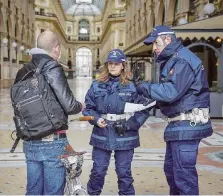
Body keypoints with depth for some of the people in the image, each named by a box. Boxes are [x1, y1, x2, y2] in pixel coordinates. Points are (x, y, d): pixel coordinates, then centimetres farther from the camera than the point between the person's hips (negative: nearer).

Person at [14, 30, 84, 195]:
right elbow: (68, 105, -17)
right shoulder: (53, 69, -13)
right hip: (53, 142, -6)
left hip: (30, 142, 7)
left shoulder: (23, 72, 7)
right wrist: (80, 106, 4)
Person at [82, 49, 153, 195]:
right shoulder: (97, 86, 4)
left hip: (124, 137, -1)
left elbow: (144, 109, -2)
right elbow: (88, 107, 8)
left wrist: (129, 125, -12)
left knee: (124, 172, 9)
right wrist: (96, 119, -10)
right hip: (101, 136, 2)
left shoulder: (132, 87, -2)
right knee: (98, 171, 9)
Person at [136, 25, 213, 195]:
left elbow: (171, 92, -25)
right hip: (178, 124, 11)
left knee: (184, 173, -7)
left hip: (187, 125, -11)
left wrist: (145, 87, -11)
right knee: (171, 169, 18)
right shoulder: (172, 60, 17)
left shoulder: (182, 60, -16)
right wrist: (148, 91, -2)